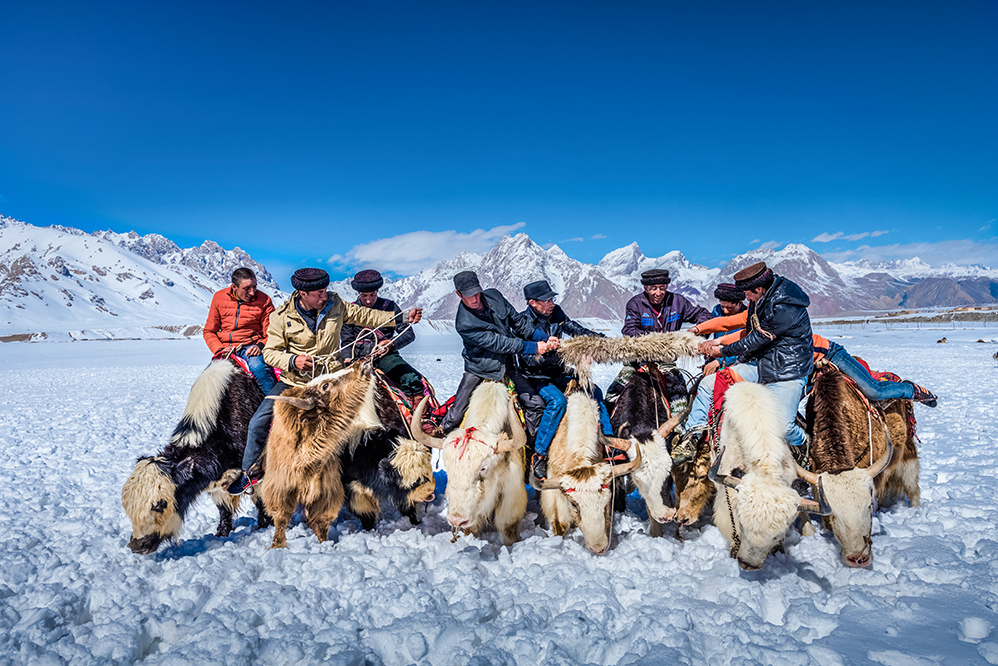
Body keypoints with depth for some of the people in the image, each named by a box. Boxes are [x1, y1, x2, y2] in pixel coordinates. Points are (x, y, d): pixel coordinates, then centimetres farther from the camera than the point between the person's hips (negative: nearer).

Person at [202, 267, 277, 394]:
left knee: (258, 368, -35)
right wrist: (219, 349, -5)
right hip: (225, 348, 3)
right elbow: (209, 331, 13)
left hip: (251, 347, -3)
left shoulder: (264, 300, 1)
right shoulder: (219, 297, 7)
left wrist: (260, 346, -18)